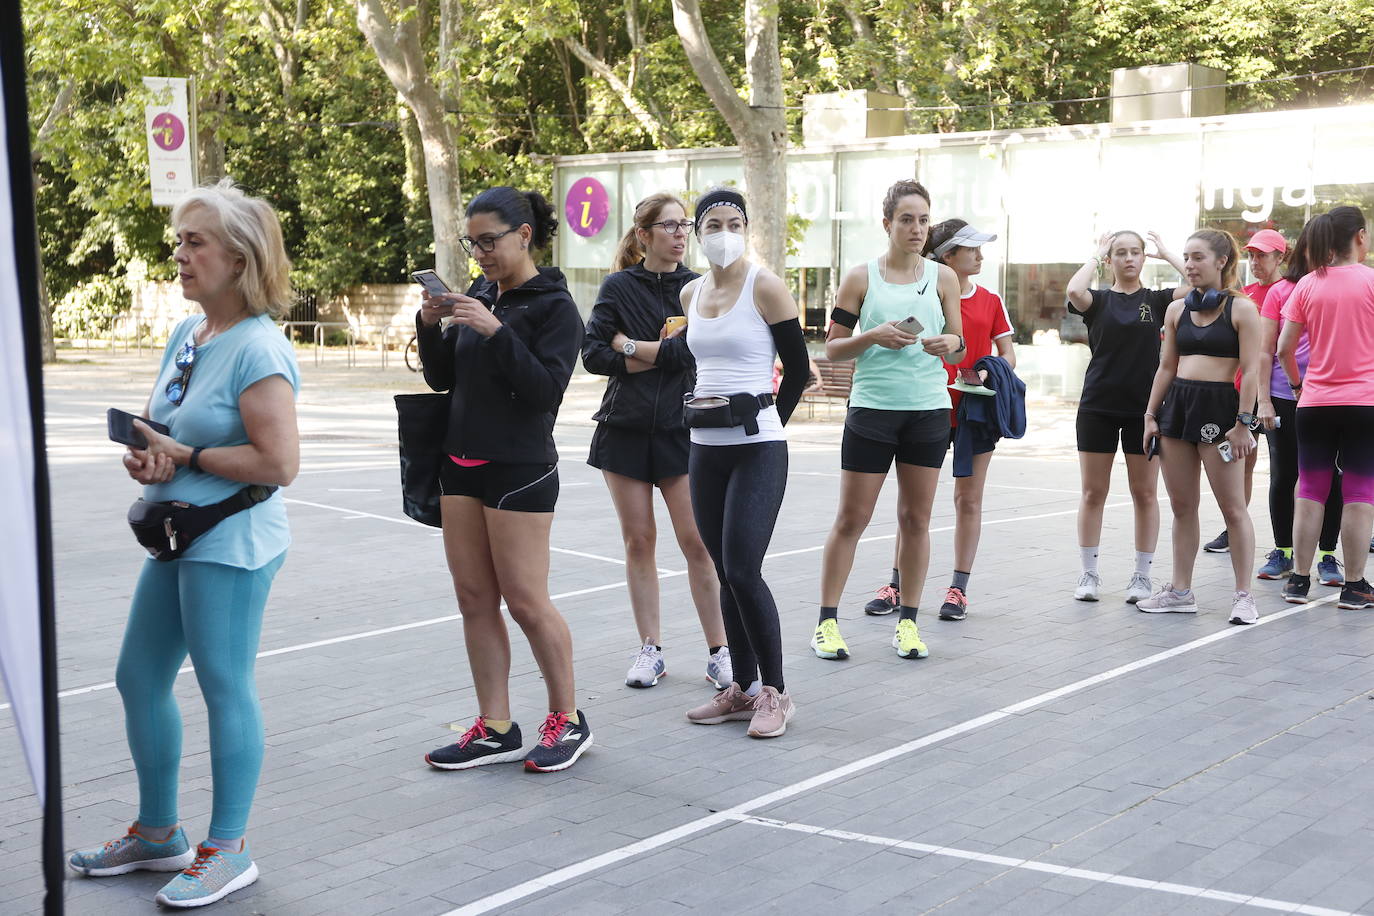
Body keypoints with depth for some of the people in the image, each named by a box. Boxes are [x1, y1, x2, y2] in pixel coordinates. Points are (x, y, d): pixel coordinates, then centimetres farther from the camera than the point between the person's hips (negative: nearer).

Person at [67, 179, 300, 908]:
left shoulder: (257, 350, -17)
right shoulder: (184, 337, 10)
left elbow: (279, 463, -24)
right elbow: (158, 428, 20)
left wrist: (187, 457, -15)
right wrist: (145, 456, -4)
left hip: (231, 545, -10)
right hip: (178, 538, 10)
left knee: (224, 686, 1)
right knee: (139, 677, 16)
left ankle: (229, 850, 16)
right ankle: (157, 833, 32)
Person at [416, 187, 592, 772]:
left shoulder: (554, 306, -7)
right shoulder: (478, 295, 11)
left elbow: (546, 389, -17)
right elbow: (441, 378, 12)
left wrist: (496, 332, -25)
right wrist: (430, 326, -4)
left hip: (519, 469, -7)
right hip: (462, 462, 7)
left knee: (525, 601, -4)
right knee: (475, 599, 6)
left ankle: (567, 720, 13)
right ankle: (495, 730, 13)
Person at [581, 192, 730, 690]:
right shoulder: (618, 287, 4)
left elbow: (690, 350, -12)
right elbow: (592, 354, -5)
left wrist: (628, 345, -6)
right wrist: (656, 356, -10)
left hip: (680, 429, -1)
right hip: (625, 428, 1)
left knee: (697, 541, -6)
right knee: (638, 540, 6)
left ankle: (718, 653, 2)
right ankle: (650, 650, 15)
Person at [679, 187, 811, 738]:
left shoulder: (765, 287, -7)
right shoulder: (691, 294, 10)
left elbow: (797, 368, -3)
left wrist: (767, 423, 5)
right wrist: (701, 409, 15)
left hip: (758, 449, -6)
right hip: (705, 449, 6)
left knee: (743, 572, -12)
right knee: (726, 574, 9)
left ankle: (775, 693, 1)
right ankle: (744, 688, 18)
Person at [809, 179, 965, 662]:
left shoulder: (943, 277, 7)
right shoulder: (861, 277, 1)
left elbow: (959, 350, 11)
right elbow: (832, 347, 3)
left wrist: (948, 344, -11)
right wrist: (873, 337, -14)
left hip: (929, 409, 2)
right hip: (871, 409, -2)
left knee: (916, 518, 6)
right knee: (851, 518, 0)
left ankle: (907, 620, 16)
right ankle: (827, 620, 8)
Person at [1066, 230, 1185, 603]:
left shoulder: (1157, 300, 6)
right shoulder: (1098, 300, 3)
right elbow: (1074, 291, -20)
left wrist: (1165, 252, 0)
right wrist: (1096, 255, -5)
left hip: (1144, 407, 0)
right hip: (1098, 407, 0)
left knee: (1145, 493, 4)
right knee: (1093, 492, 4)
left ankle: (1142, 575, 13)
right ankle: (1089, 573, 13)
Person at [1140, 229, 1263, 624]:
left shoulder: (1241, 309, -5)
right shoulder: (1177, 310, 11)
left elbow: (1251, 370, -9)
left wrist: (1243, 422, -14)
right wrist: (1151, 415, 10)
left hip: (1219, 406, -6)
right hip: (1177, 404, 6)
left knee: (1233, 507, -2)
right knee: (1181, 505, 10)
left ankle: (1243, 595, 3)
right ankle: (1180, 591, 17)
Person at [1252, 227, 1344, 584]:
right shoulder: (1279, 291, 3)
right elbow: (1266, 350, 4)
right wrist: (1263, 400, -1)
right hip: (1284, 397, 0)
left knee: (1329, 477, 3)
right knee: (1283, 476, 6)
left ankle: (1328, 556, 12)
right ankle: (1282, 553, 18)